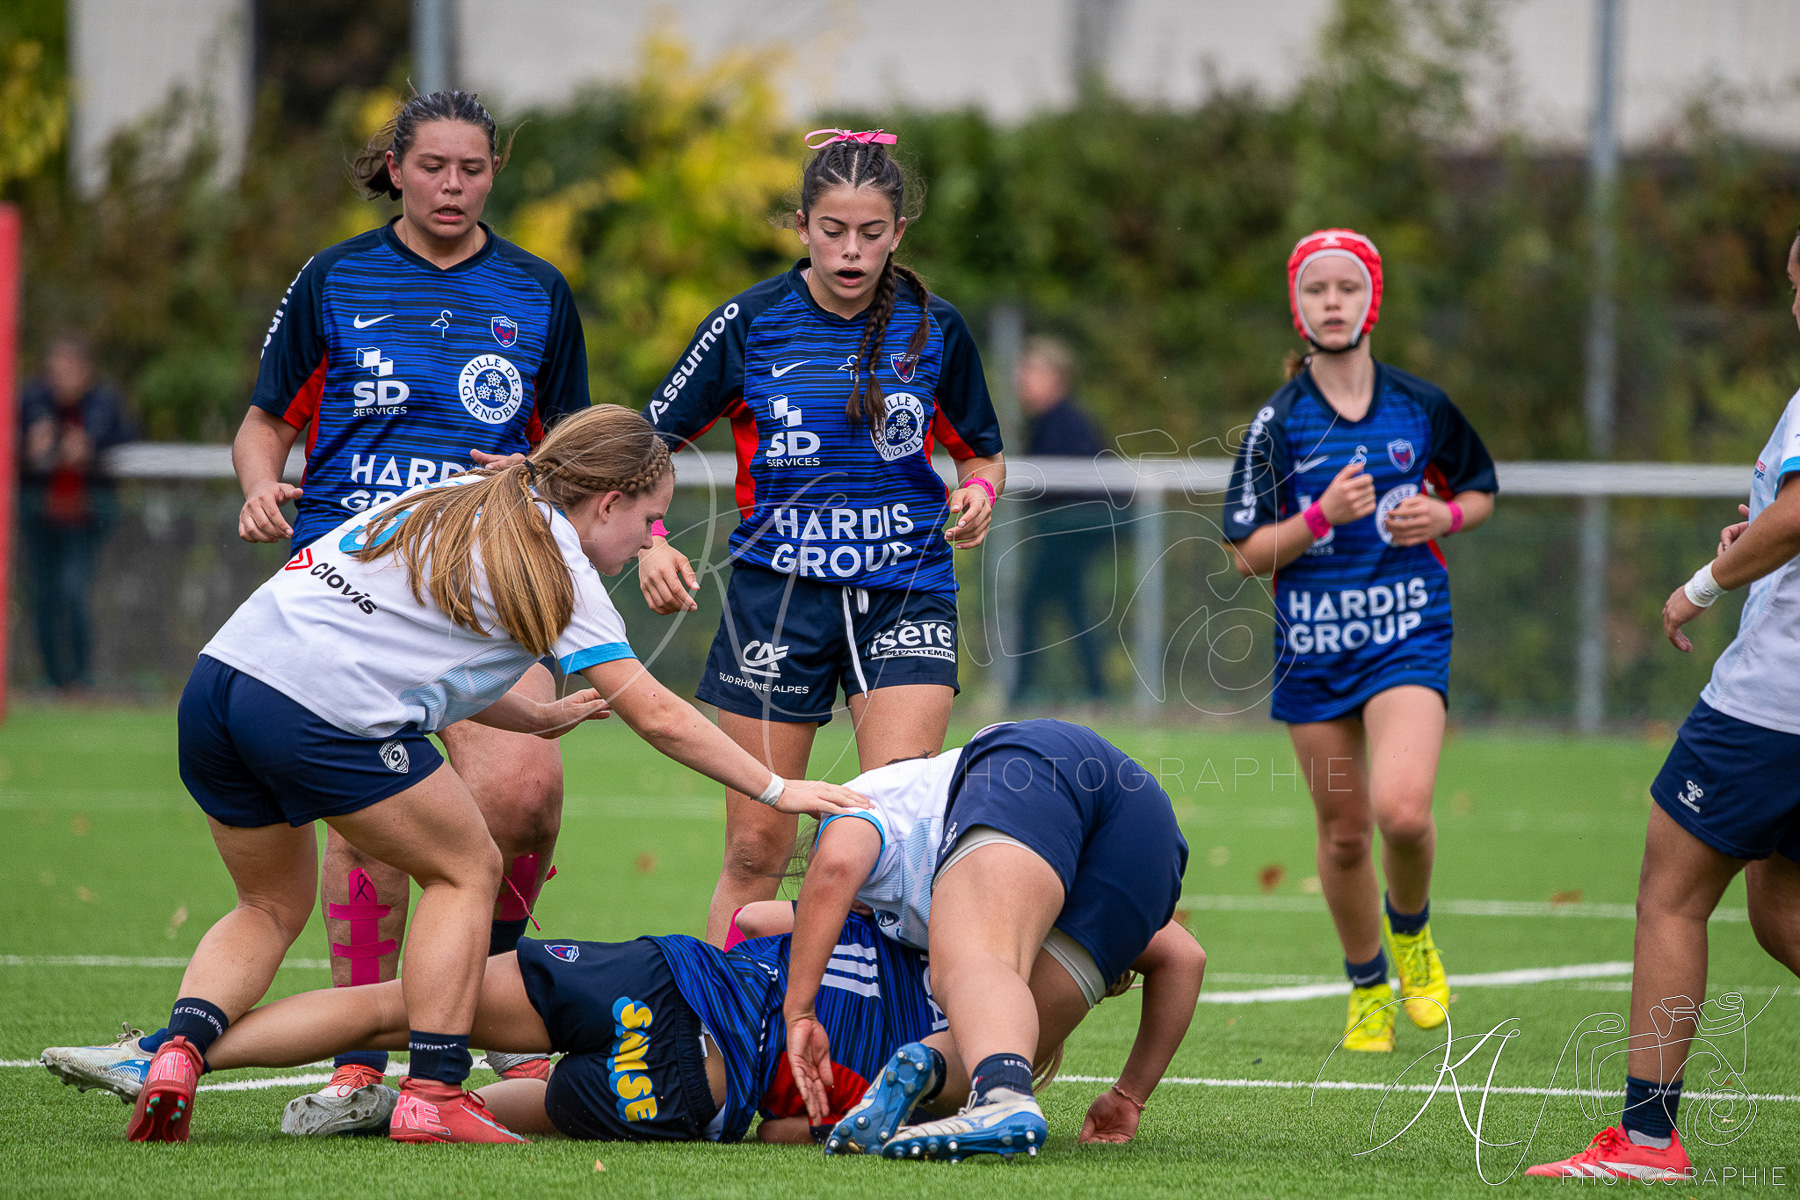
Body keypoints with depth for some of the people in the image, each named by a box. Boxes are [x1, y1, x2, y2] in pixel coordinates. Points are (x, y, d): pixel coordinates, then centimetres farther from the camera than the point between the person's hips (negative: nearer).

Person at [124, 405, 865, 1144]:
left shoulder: (458, 503, 24)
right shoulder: (554, 567, 0)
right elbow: (656, 718, 1)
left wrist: (536, 717, 28)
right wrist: (777, 790, 8)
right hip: (320, 715, -8)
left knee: (273, 905, 23)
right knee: (466, 870, 11)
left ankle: (179, 1050, -1)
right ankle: (431, 1097, 3)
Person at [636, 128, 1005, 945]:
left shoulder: (934, 329, 1)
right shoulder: (750, 324, -3)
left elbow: (979, 452, 15)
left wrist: (979, 490, -8)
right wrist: (651, 544, -14)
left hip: (906, 594, 0)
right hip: (778, 595, 0)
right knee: (756, 846, 1)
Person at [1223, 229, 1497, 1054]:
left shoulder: (1422, 407, 2)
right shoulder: (1278, 422, -1)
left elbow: (1481, 489, 18)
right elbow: (1246, 553, -2)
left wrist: (1446, 516, -4)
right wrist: (1320, 518, -18)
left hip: (1407, 632, -1)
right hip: (1312, 644, 1)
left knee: (1402, 810, -22)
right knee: (1343, 833, 6)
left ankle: (1410, 932, 10)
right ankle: (1367, 987, 29)